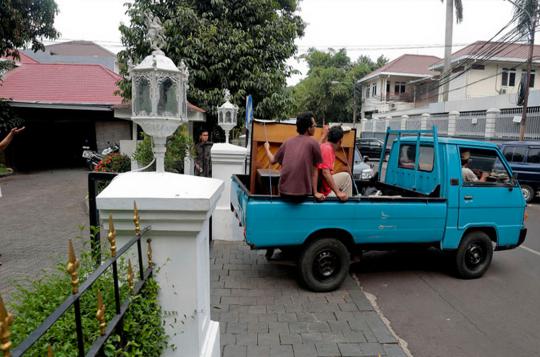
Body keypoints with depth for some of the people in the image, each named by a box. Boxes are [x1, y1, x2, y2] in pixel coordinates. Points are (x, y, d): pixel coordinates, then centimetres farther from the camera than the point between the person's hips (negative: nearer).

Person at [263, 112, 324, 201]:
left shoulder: (288, 142, 10)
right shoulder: (313, 143, -1)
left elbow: (273, 160, 19)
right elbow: (315, 169, 1)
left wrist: (267, 148, 38)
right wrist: (315, 192, 3)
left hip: (284, 190, 4)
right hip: (302, 192, -4)